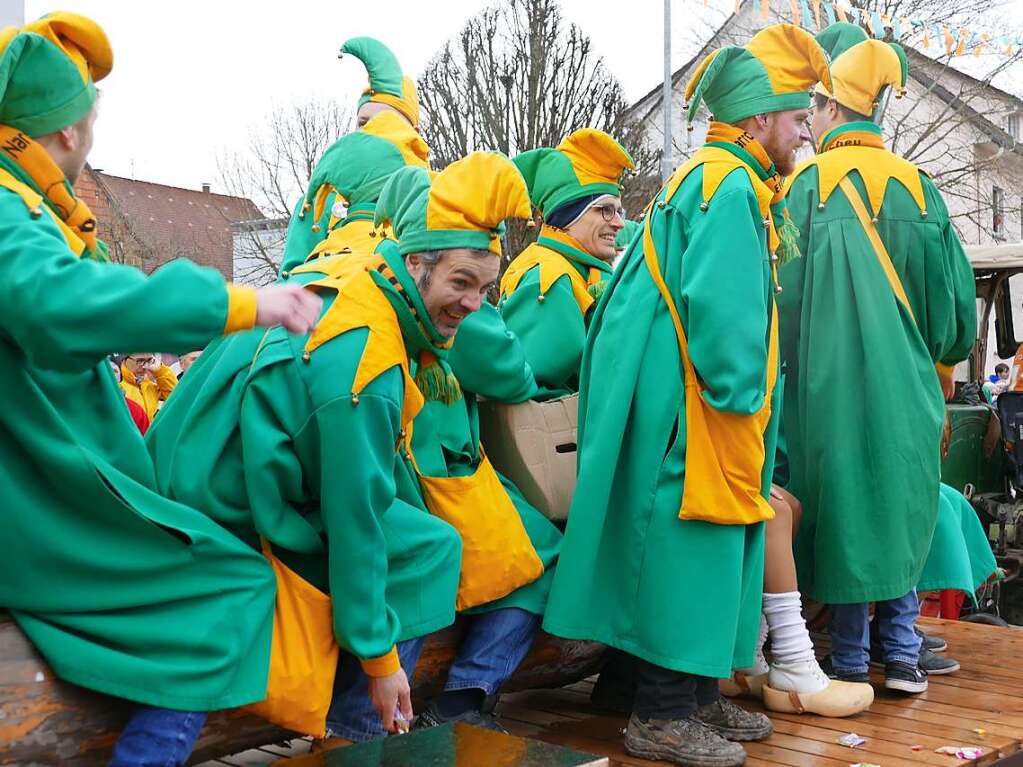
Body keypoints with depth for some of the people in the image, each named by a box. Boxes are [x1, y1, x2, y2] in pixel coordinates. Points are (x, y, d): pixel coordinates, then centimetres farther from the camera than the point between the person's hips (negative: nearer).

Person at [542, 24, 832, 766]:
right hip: (687, 407, -11)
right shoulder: (728, 186, -13)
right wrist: (739, 398, -17)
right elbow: (719, 305, -23)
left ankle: (696, 694, 24)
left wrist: (747, 409, 19)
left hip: (705, 415, 11)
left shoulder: (721, 182, 20)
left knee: (707, 547, 14)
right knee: (687, 543, -6)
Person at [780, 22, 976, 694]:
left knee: (841, 508, 6)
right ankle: (903, 655, 15)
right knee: (901, 511, 14)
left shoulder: (810, 182, -6)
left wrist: (784, 376, 3)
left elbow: (785, 291, -8)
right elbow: (955, 292, 7)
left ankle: (850, 662, 11)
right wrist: (938, 362, 23)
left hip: (830, 383, -3)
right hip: (904, 386, 3)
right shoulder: (919, 186, 4)